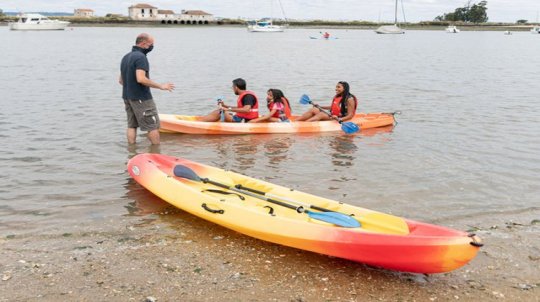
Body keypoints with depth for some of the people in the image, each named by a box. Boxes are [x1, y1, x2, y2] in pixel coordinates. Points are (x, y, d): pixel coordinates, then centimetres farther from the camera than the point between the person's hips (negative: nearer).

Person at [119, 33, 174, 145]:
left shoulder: (126, 57, 14)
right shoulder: (140, 57, -16)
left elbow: (121, 80, 18)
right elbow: (141, 78, -27)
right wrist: (160, 86, -21)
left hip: (127, 97, 9)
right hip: (141, 98, -9)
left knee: (132, 125, 12)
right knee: (153, 126, -2)